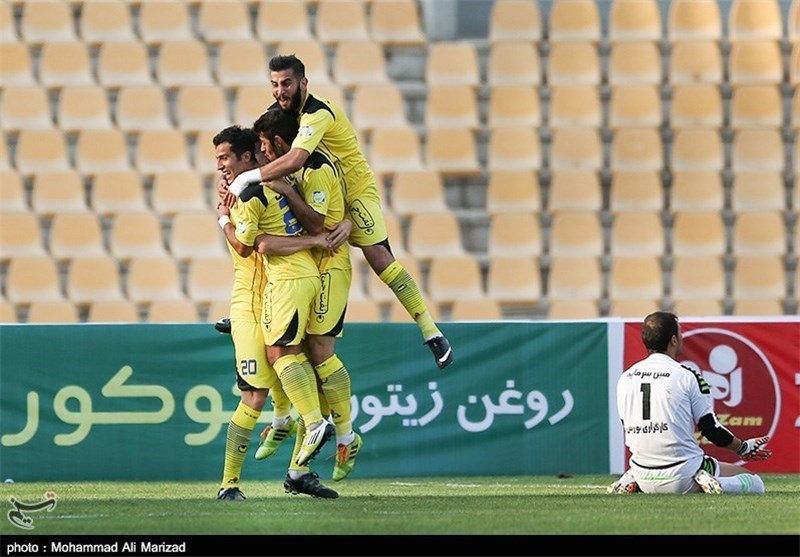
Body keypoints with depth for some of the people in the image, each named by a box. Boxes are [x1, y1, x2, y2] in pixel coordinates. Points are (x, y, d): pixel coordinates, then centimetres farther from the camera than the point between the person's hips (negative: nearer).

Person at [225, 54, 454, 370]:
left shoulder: (318, 114, -29)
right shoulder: (279, 111, -1)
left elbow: (294, 160, -44)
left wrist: (247, 178, -41)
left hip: (356, 192, -8)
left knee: (380, 259, -17)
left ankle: (432, 333, -15)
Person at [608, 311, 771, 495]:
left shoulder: (624, 379, 6)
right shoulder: (687, 376, -9)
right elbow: (711, 429, -4)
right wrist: (743, 448, 14)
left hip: (643, 478, 5)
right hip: (682, 476, -5)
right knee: (755, 484, 7)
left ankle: (630, 483, 8)